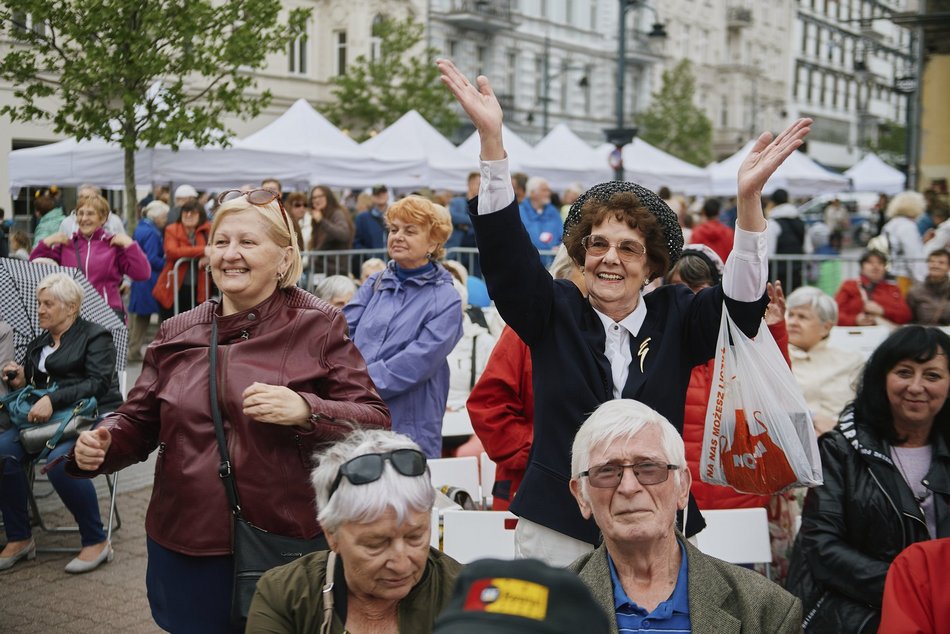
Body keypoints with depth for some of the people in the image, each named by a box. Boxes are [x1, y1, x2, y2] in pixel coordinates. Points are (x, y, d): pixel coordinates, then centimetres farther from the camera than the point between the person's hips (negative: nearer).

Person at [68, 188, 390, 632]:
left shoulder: (318, 328, -4)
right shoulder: (176, 334, 9)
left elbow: (375, 422, -8)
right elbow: (138, 421, 15)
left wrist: (305, 411, -25)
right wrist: (98, 446, -6)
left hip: (287, 545, -3)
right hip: (186, 550, 4)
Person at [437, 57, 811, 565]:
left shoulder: (675, 319, 3)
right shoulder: (554, 314, 2)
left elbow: (741, 302, -13)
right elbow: (506, 253, -11)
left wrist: (749, 197, -26)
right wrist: (491, 138, -23)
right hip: (556, 531, 0)